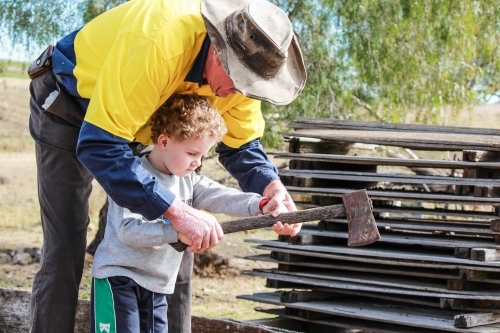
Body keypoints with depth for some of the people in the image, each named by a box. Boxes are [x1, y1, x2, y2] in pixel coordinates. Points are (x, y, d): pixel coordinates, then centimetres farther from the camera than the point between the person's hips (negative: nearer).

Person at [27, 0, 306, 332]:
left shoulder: (241, 63, -21)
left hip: (149, 121, 6)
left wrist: (271, 186, -30)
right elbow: (99, 146, -44)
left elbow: (241, 143, -7)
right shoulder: (158, 43, -43)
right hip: (70, 107, -6)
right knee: (65, 249, -12)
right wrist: (176, 210, -48)